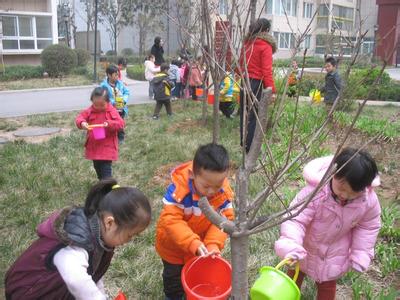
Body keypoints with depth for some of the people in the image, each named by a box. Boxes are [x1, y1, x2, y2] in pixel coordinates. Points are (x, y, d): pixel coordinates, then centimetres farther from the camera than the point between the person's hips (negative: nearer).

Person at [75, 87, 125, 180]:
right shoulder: (89, 111, 0)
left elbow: (121, 123, -14)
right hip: (93, 146, 5)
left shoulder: (112, 111, -8)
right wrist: (82, 123, -29)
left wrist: (109, 124, -32)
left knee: (106, 168, -5)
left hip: (107, 147, -5)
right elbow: (79, 118, -5)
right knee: (97, 167, 20)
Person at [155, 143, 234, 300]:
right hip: (173, 244, -2)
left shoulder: (224, 193, -26)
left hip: (202, 245, 3)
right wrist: (193, 244, -44)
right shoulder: (178, 189, -38)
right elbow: (171, 220, -37)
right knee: (174, 276, 23)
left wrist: (214, 244, -35)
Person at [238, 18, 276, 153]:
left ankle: (244, 143, 26)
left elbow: (241, 65, 12)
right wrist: (271, 90, -16)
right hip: (257, 83, -7)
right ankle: (250, 147, 0)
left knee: (244, 113, 14)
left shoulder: (247, 43, 10)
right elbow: (267, 71, -16)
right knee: (254, 116, -2)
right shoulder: (266, 46, -10)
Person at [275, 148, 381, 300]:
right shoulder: (315, 191, -39)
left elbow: (368, 228, -6)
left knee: (327, 285, 21)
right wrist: (290, 247, -52)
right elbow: (295, 219, -37)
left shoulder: (370, 201, -26)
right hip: (306, 246, -1)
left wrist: (360, 257, -6)